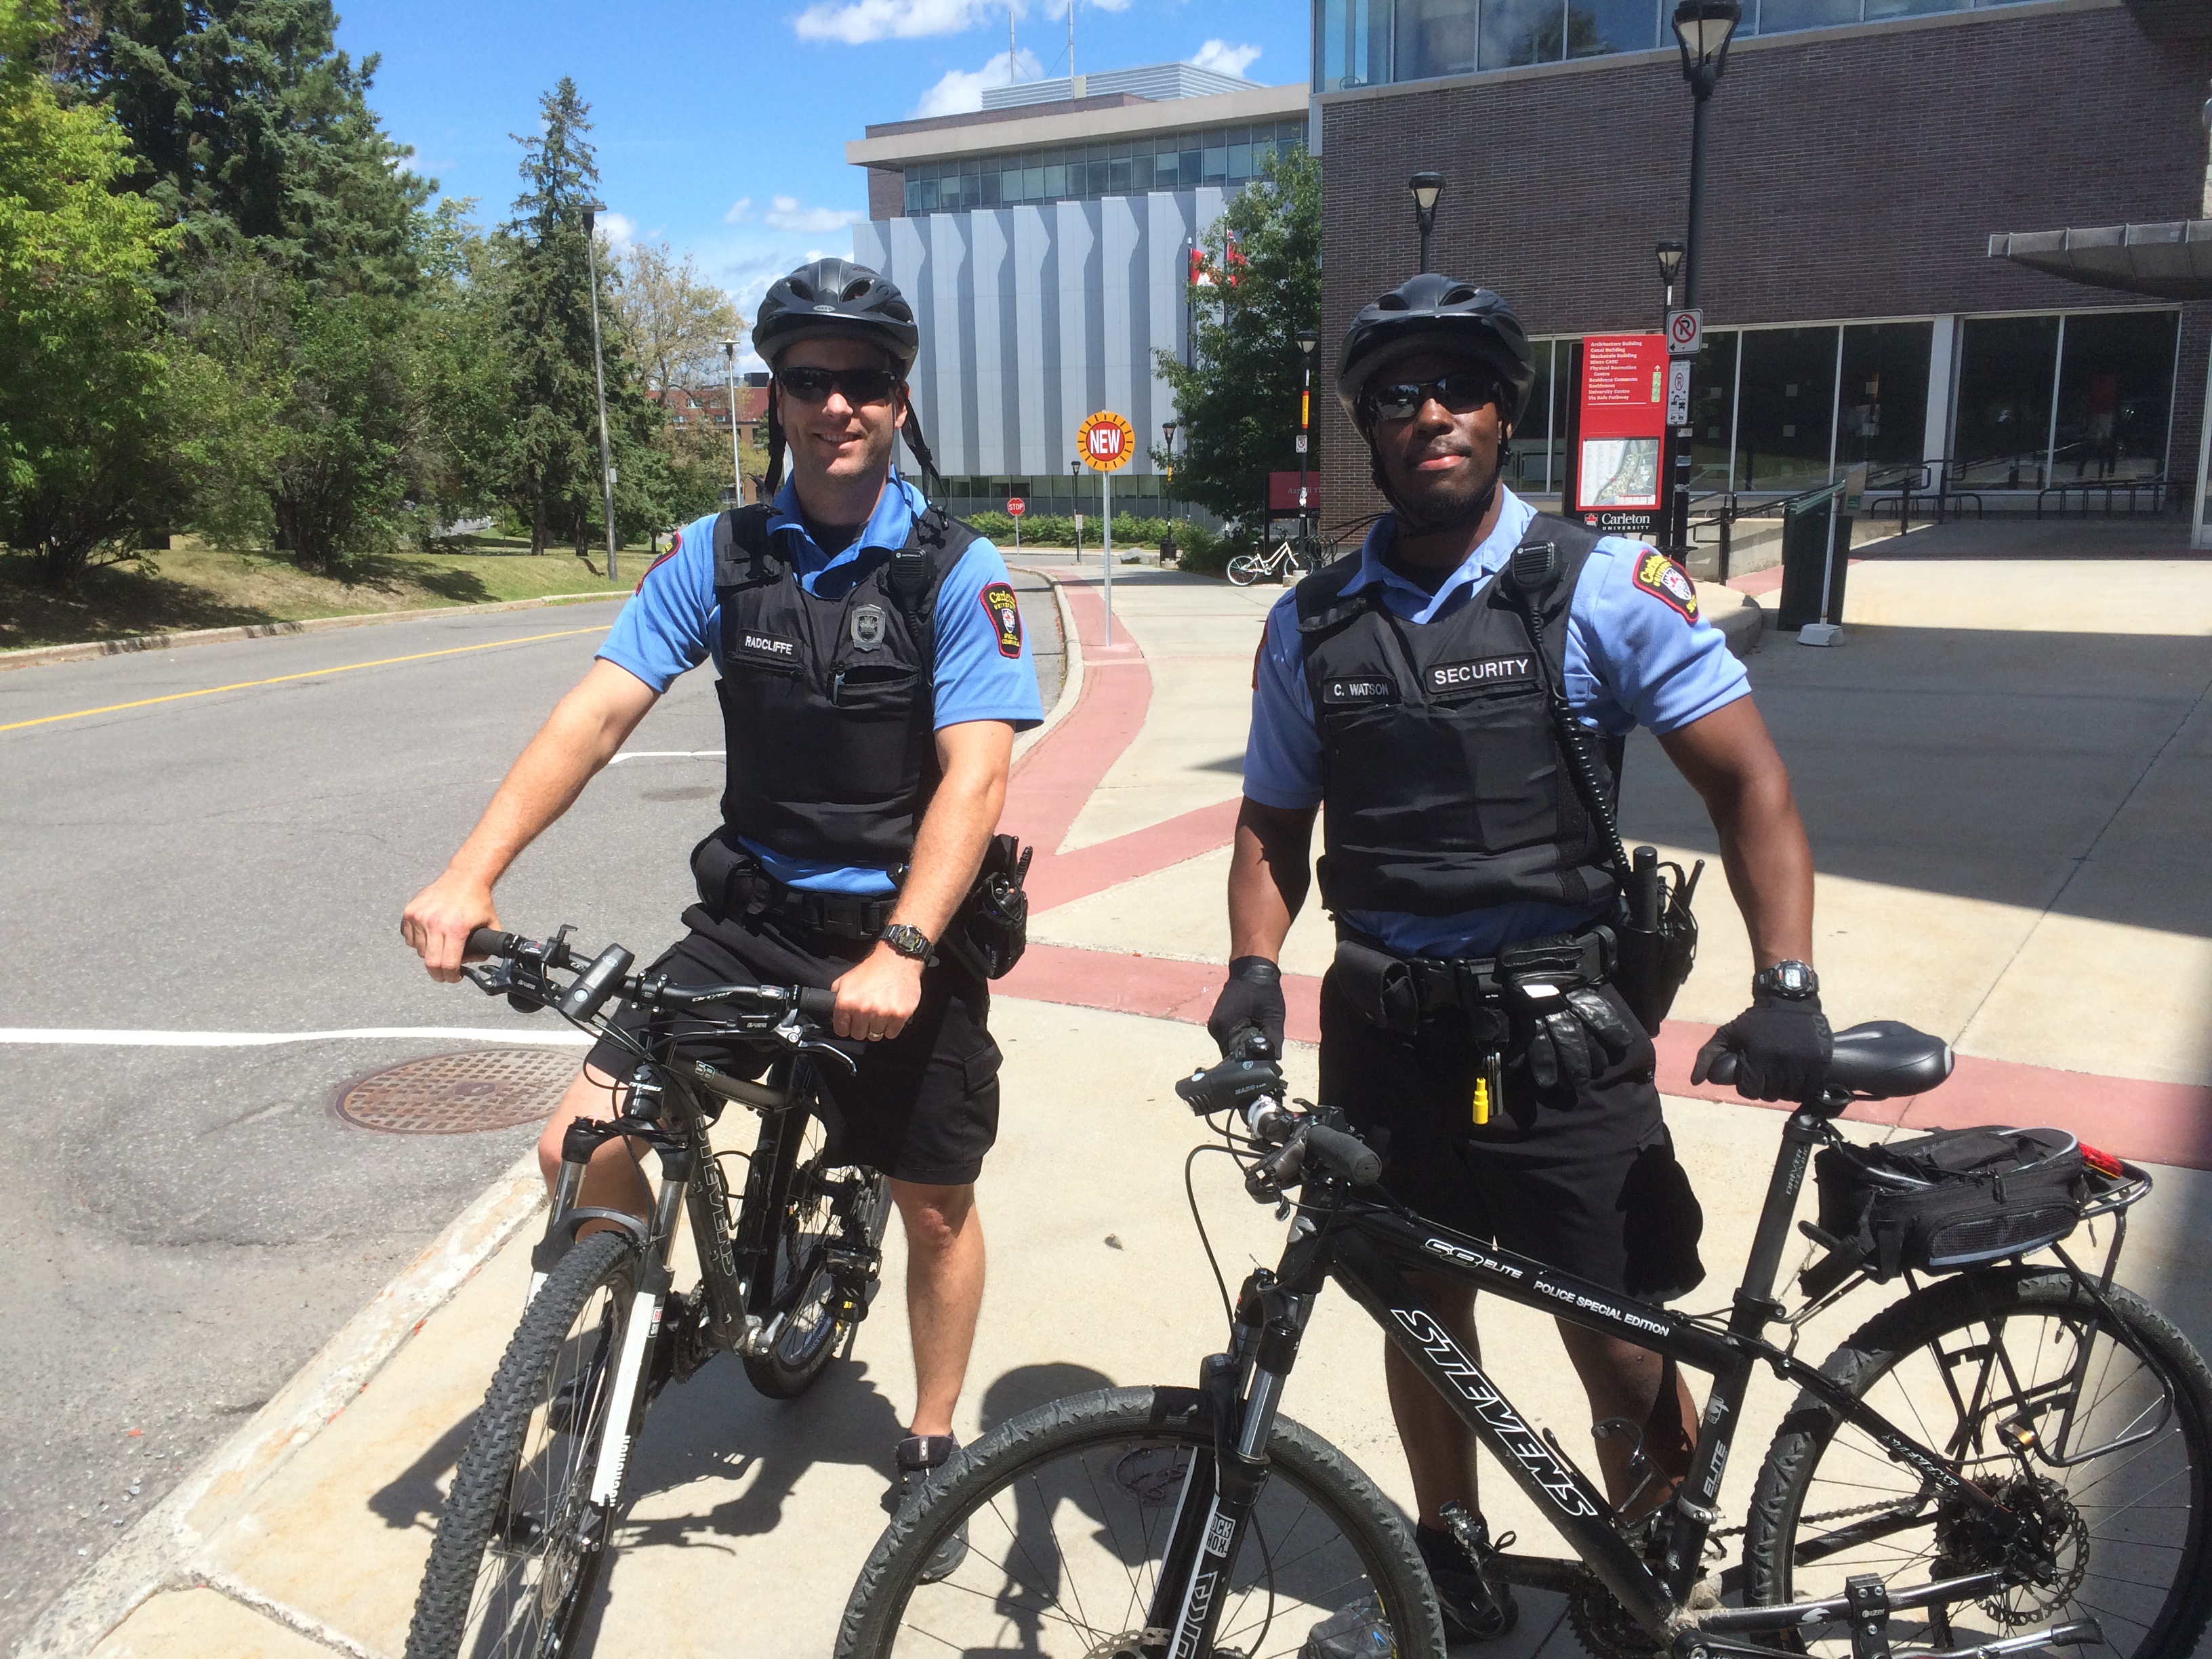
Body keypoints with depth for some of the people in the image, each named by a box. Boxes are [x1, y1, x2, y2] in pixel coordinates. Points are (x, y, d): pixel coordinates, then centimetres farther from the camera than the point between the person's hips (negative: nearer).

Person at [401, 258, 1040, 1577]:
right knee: (582, 1146, -8)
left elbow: (976, 772, -20)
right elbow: (595, 715, -10)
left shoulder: (957, 570, -10)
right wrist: (473, 872, -23)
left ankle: (933, 1449, 35)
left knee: (936, 1202, 9)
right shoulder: (717, 556, -2)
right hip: (754, 917, 3)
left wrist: (901, 952, -33)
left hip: (908, 934, -2)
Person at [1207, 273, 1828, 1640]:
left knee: (1625, 1352, 2)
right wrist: (1256, 969, -6)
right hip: (1387, 1030, 3)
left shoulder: (1601, 585, -5)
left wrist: (1788, 984, -18)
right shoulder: (1312, 625, 5)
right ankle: (1453, 1550, 40)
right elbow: (1274, 823, 11)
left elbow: (1747, 779, -6)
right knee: (1423, 1308, 16)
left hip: (1561, 1033, -3)